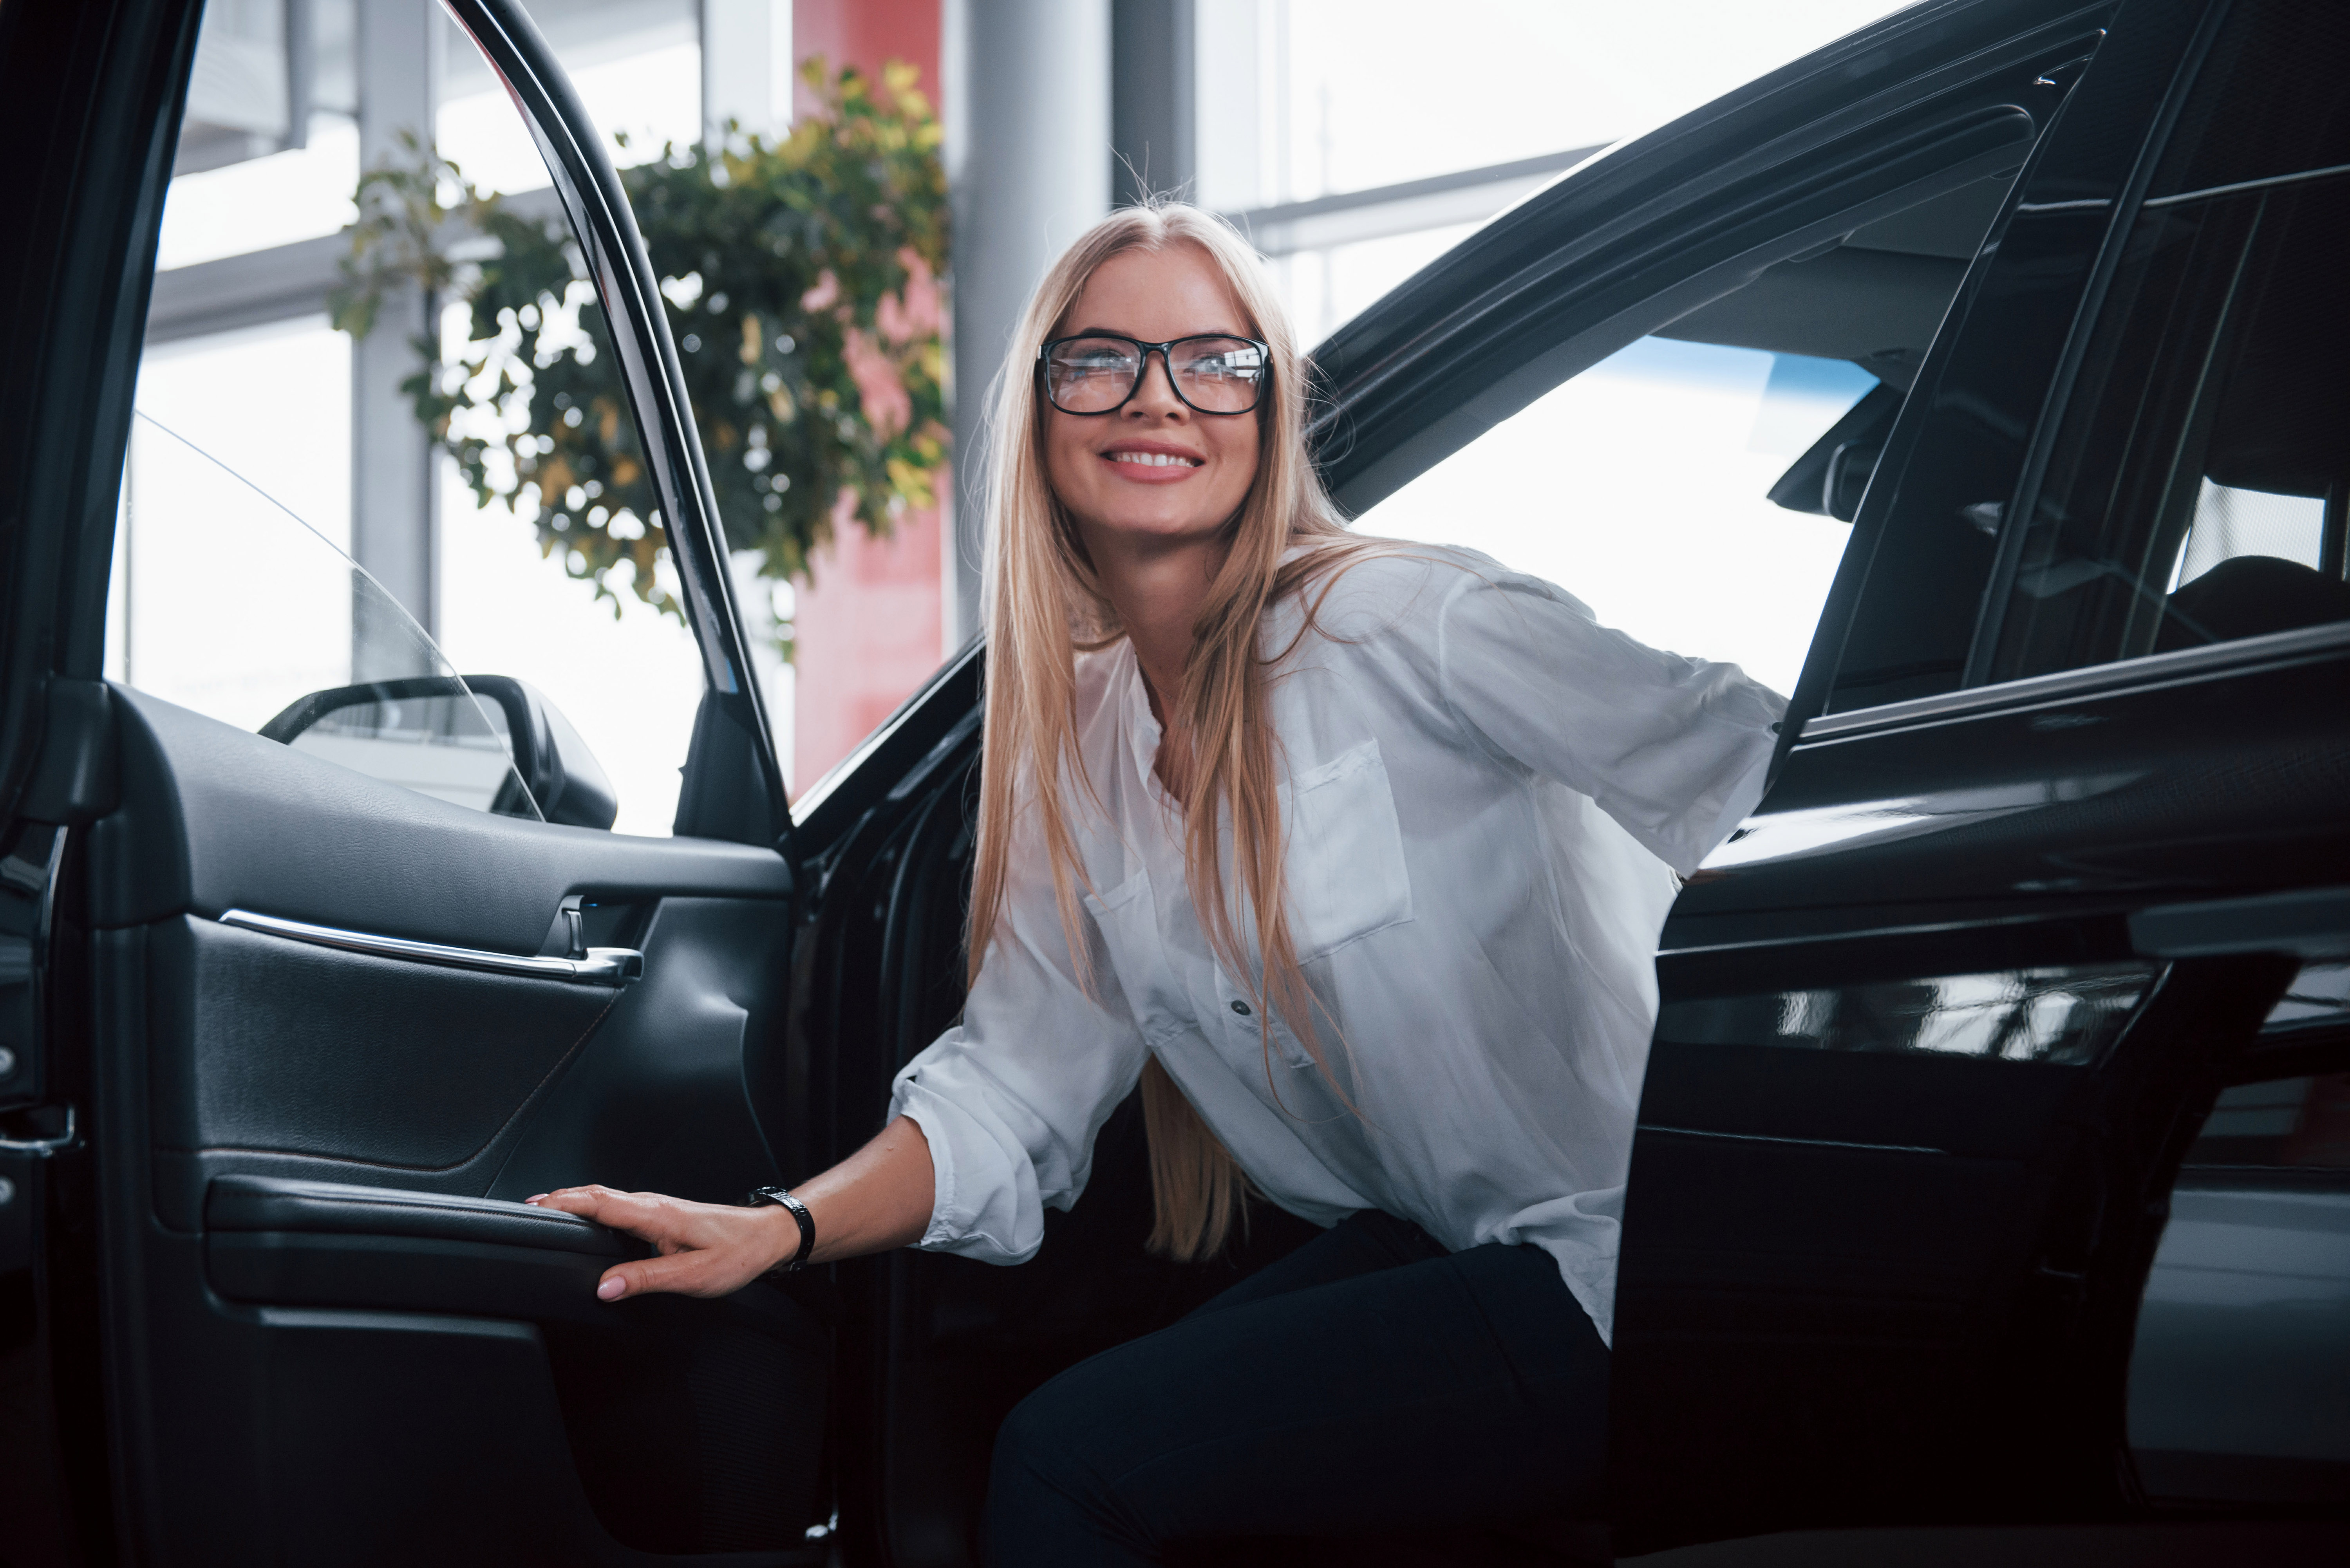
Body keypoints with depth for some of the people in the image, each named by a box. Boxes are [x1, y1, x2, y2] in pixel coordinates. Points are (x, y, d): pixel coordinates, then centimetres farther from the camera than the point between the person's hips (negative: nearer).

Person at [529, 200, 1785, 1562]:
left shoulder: (1408, 624, -12)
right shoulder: (1078, 751, 8)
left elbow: (1753, 769, -21)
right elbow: (1011, 1088, 5)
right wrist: (781, 1227, -11)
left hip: (1614, 1263, -6)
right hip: (1420, 1249, 6)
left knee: (1075, 1457, -16)